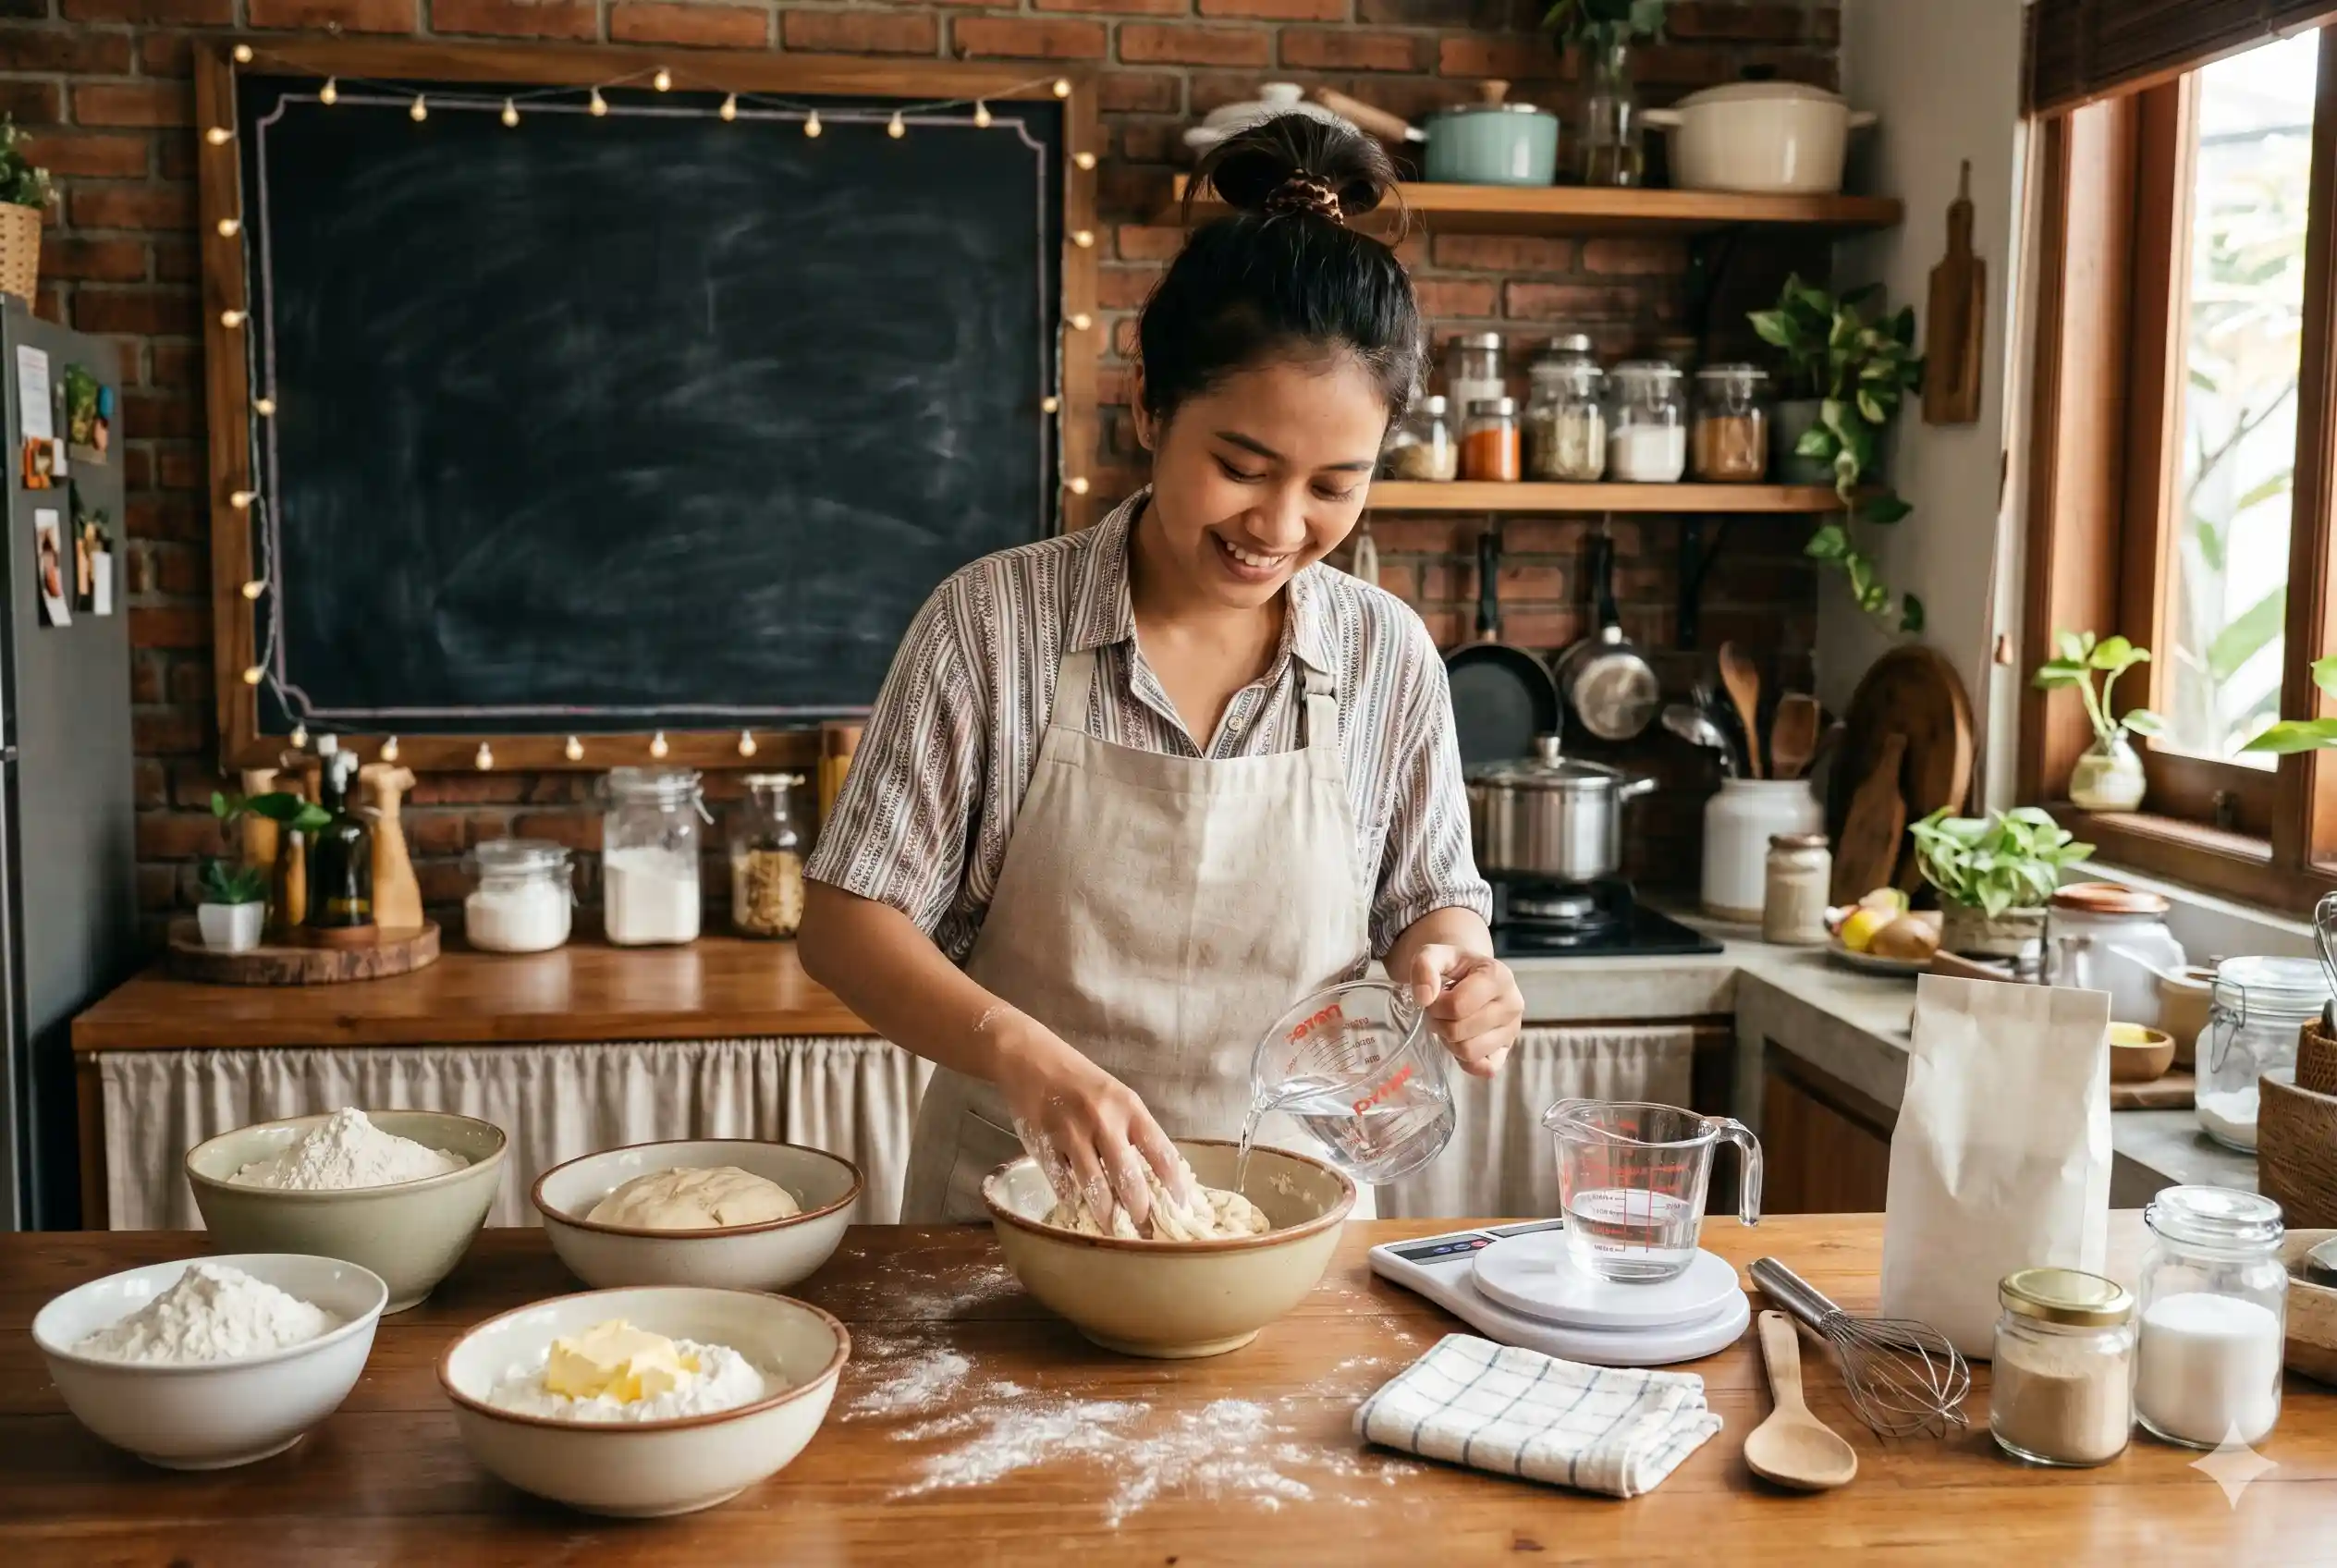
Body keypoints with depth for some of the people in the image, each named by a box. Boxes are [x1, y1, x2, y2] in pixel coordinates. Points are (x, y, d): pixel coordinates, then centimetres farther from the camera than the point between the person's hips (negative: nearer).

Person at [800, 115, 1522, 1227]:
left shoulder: (1388, 657, -3)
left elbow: (1429, 901, 10)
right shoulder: (993, 622, -10)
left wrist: (1455, 963, -13)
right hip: (1008, 1213, -2)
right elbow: (847, 923, -9)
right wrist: (1020, 1052, -26)